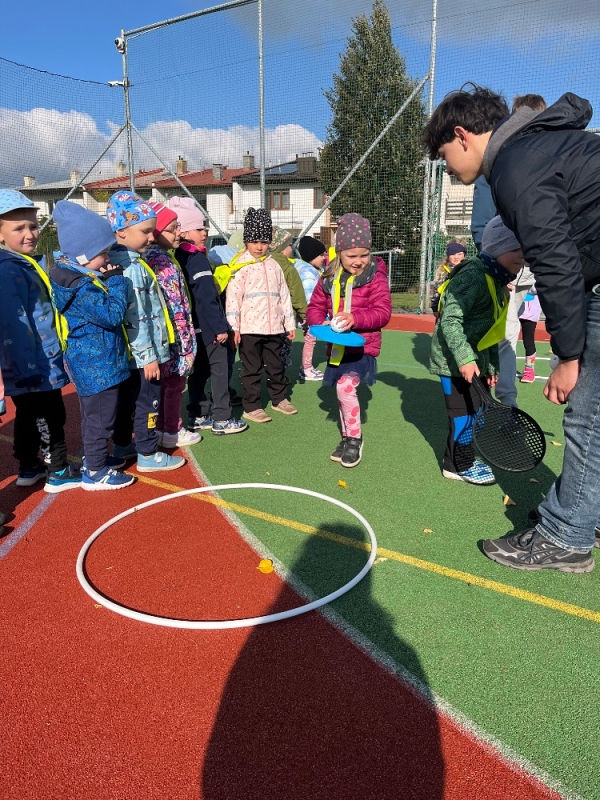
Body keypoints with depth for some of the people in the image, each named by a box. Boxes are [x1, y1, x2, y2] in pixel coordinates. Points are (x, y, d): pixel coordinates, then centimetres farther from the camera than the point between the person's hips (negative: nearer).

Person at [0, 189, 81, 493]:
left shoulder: (30, 263, 11)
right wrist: (31, 367, -24)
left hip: (39, 363, 10)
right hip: (35, 367, -10)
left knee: (29, 416, 20)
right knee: (50, 417, 3)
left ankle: (28, 468, 34)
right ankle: (58, 473, 17)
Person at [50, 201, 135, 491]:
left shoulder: (81, 276, 8)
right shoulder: (80, 286, -24)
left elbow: (104, 307, 17)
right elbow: (112, 313, -26)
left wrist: (107, 281, 4)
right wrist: (116, 281, -18)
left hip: (91, 361, 11)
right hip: (96, 363, -11)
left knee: (93, 414, 23)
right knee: (101, 416, 0)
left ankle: (94, 457, 39)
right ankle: (95, 473, 11)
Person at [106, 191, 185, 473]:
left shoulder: (117, 261, 9)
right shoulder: (131, 267, -22)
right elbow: (136, 318, -24)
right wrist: (148, 355, -19)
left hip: (128, 353, 10)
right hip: (142, 354, -10)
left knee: (127, 399, 20)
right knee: (147, 402, 2)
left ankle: (122, 445, 34)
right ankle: (148, 455, 14)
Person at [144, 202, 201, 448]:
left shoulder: (151, 257, 11)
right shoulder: (163, 263, -19)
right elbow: (174, 304, -21)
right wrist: (184, 337, -16)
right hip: (173, 333, -9)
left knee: (165, 381, 17)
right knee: (175, 382, 3)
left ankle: (161, 428, 27)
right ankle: (172, 431, 14)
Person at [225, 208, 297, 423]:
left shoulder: (274, 265, 11)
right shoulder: (241, 266, -5)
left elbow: (284, 295, 14)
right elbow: (233, 297, -11)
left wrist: (289, 324, 13)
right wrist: (234, 327, -17)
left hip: (273, 327, 5)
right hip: (249, 328, -5)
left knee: (276, 365, 17)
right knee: (252, 369, 3)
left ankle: (279, 398, 33)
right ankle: (251, 407, 13)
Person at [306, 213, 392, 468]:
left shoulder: (375, 278, -9)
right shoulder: (329, 278, 4)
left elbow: (383, 312, -14)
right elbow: (315, 306, 10)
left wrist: (356, 318, -29)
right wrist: (321, 324, -11)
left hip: (362, 346, -5)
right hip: (336, 347, 6)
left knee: (345, 387, -21)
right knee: (343, 392, 16)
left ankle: (355, 438, 0)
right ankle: (347, 438, 34)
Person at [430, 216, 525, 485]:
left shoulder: (497, 281, 12)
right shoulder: (473, 276, -20)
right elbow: (450, 320, -27)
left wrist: (492, 365, 19)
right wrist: (464, 358, -33)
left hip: (473, 359, 10)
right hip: (454, 359, -10)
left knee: (476, 410, 15)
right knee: (464, 412, -2)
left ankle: (463, 458, 30)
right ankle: (459, 465, 14)